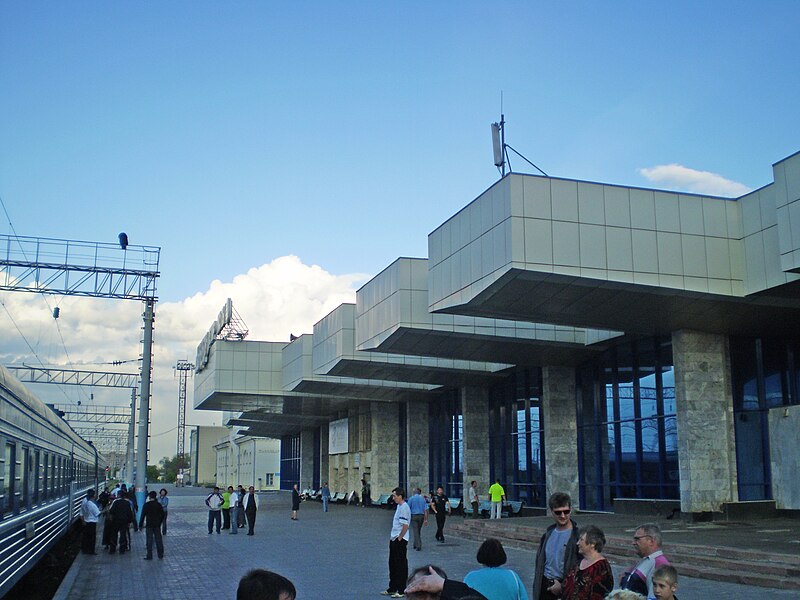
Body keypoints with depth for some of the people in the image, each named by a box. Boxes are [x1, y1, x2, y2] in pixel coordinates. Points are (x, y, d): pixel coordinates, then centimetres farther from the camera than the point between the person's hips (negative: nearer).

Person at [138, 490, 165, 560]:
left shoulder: (146, 505, -8)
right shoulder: (158, 505, 2)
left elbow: (143, 515, -9)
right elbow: (162, 515, 8)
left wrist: (140, 525, -2)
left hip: (149, 525, -3)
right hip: (157, 525, 3)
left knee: (149, 540, 0)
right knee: (158, 540, 10)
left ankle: (149, 556, 0)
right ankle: (160, 555, 16)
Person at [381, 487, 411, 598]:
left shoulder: (404, 507, -18)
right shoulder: (399, 506, 13)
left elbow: (405, 526, -23)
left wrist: (399, 538, -18)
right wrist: (392, 537, 16)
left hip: (400, 541, -10)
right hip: (394, 539, 10)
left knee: (401, 565, -2)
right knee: (393, 564, 16)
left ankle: (401, 590, 6)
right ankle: (392, 588, 27)